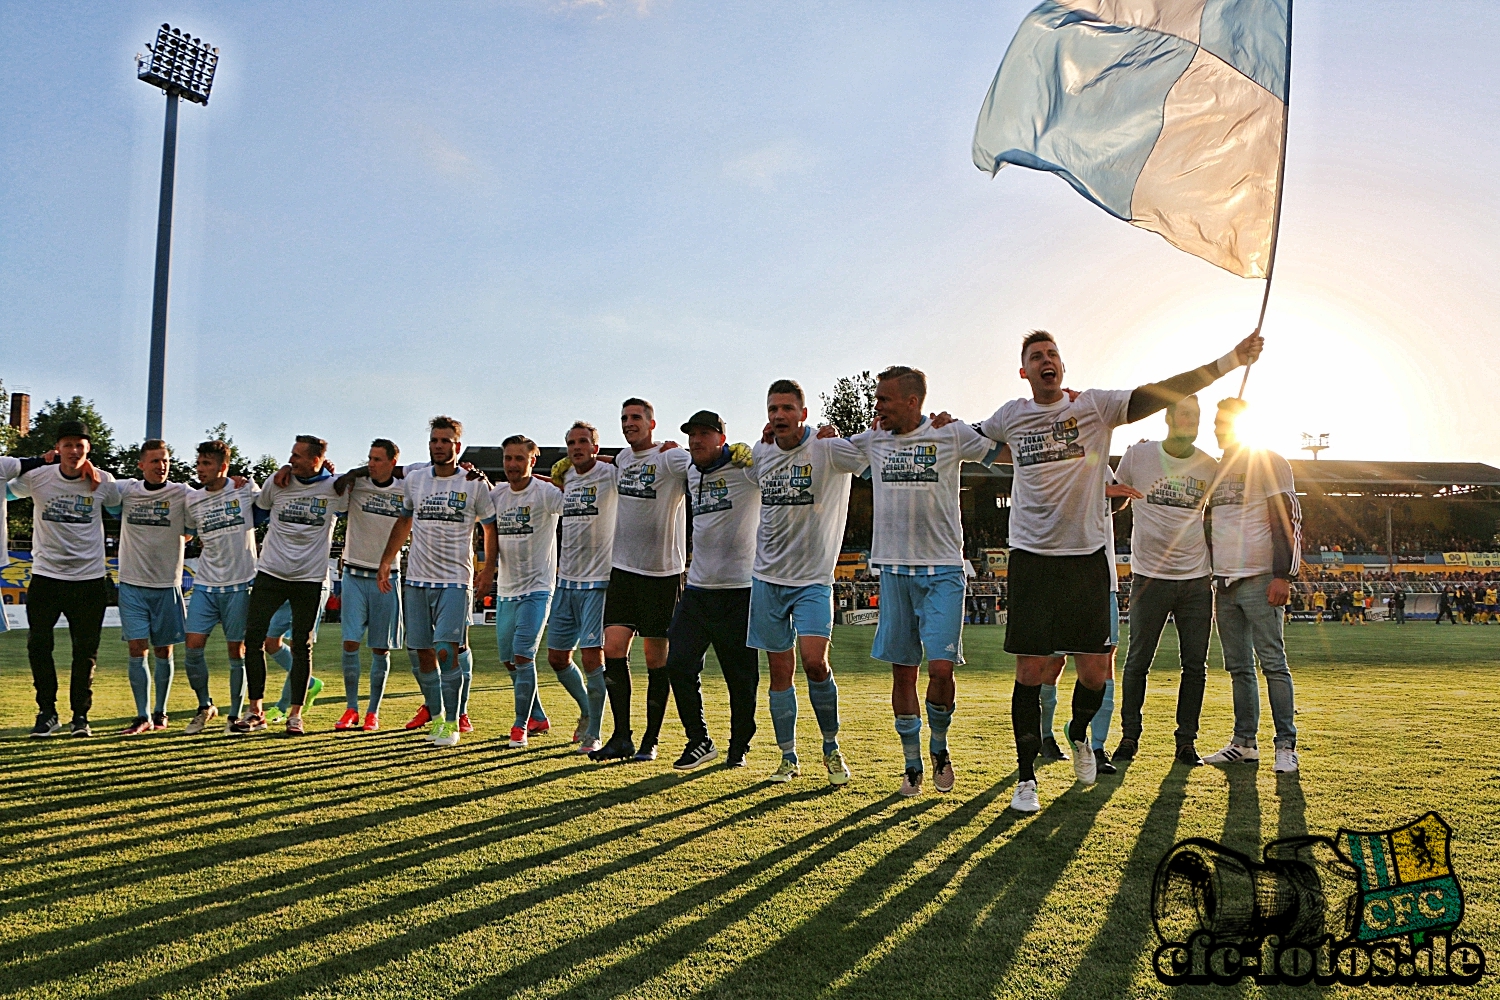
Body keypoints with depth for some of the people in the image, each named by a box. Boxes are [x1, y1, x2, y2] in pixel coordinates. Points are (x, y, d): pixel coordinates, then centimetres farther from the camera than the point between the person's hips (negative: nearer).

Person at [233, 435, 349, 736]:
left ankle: (295, 714, 12)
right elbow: (257, 509, 20)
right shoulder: (277, 482, 2)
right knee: (253, 638, -2)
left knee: (302, 646, 3)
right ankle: (255, 711, 8)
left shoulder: (334, 488, -5)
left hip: (310, 578, -2)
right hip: (270, 573, 2)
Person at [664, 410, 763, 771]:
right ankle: (699, 741, 16)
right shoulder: (691, 473, 13)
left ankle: (739, 746, 21)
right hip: (697, 588, 6)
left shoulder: (745, 467, -7)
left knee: (741, 675, 3)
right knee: (679, 664, 1)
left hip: (738, 589, -6)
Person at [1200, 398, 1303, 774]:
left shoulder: (1269, 464, -2)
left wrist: (1282, 575, -16)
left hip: (1259, 579, -7)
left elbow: (1286, 522, -8)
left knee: (1272, 664, -5)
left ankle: (1286, 745, 0)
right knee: (1238, 668, 9)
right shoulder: (1214, 470, 18)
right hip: (1223, 580, 7)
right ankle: (1244, 742, 14)